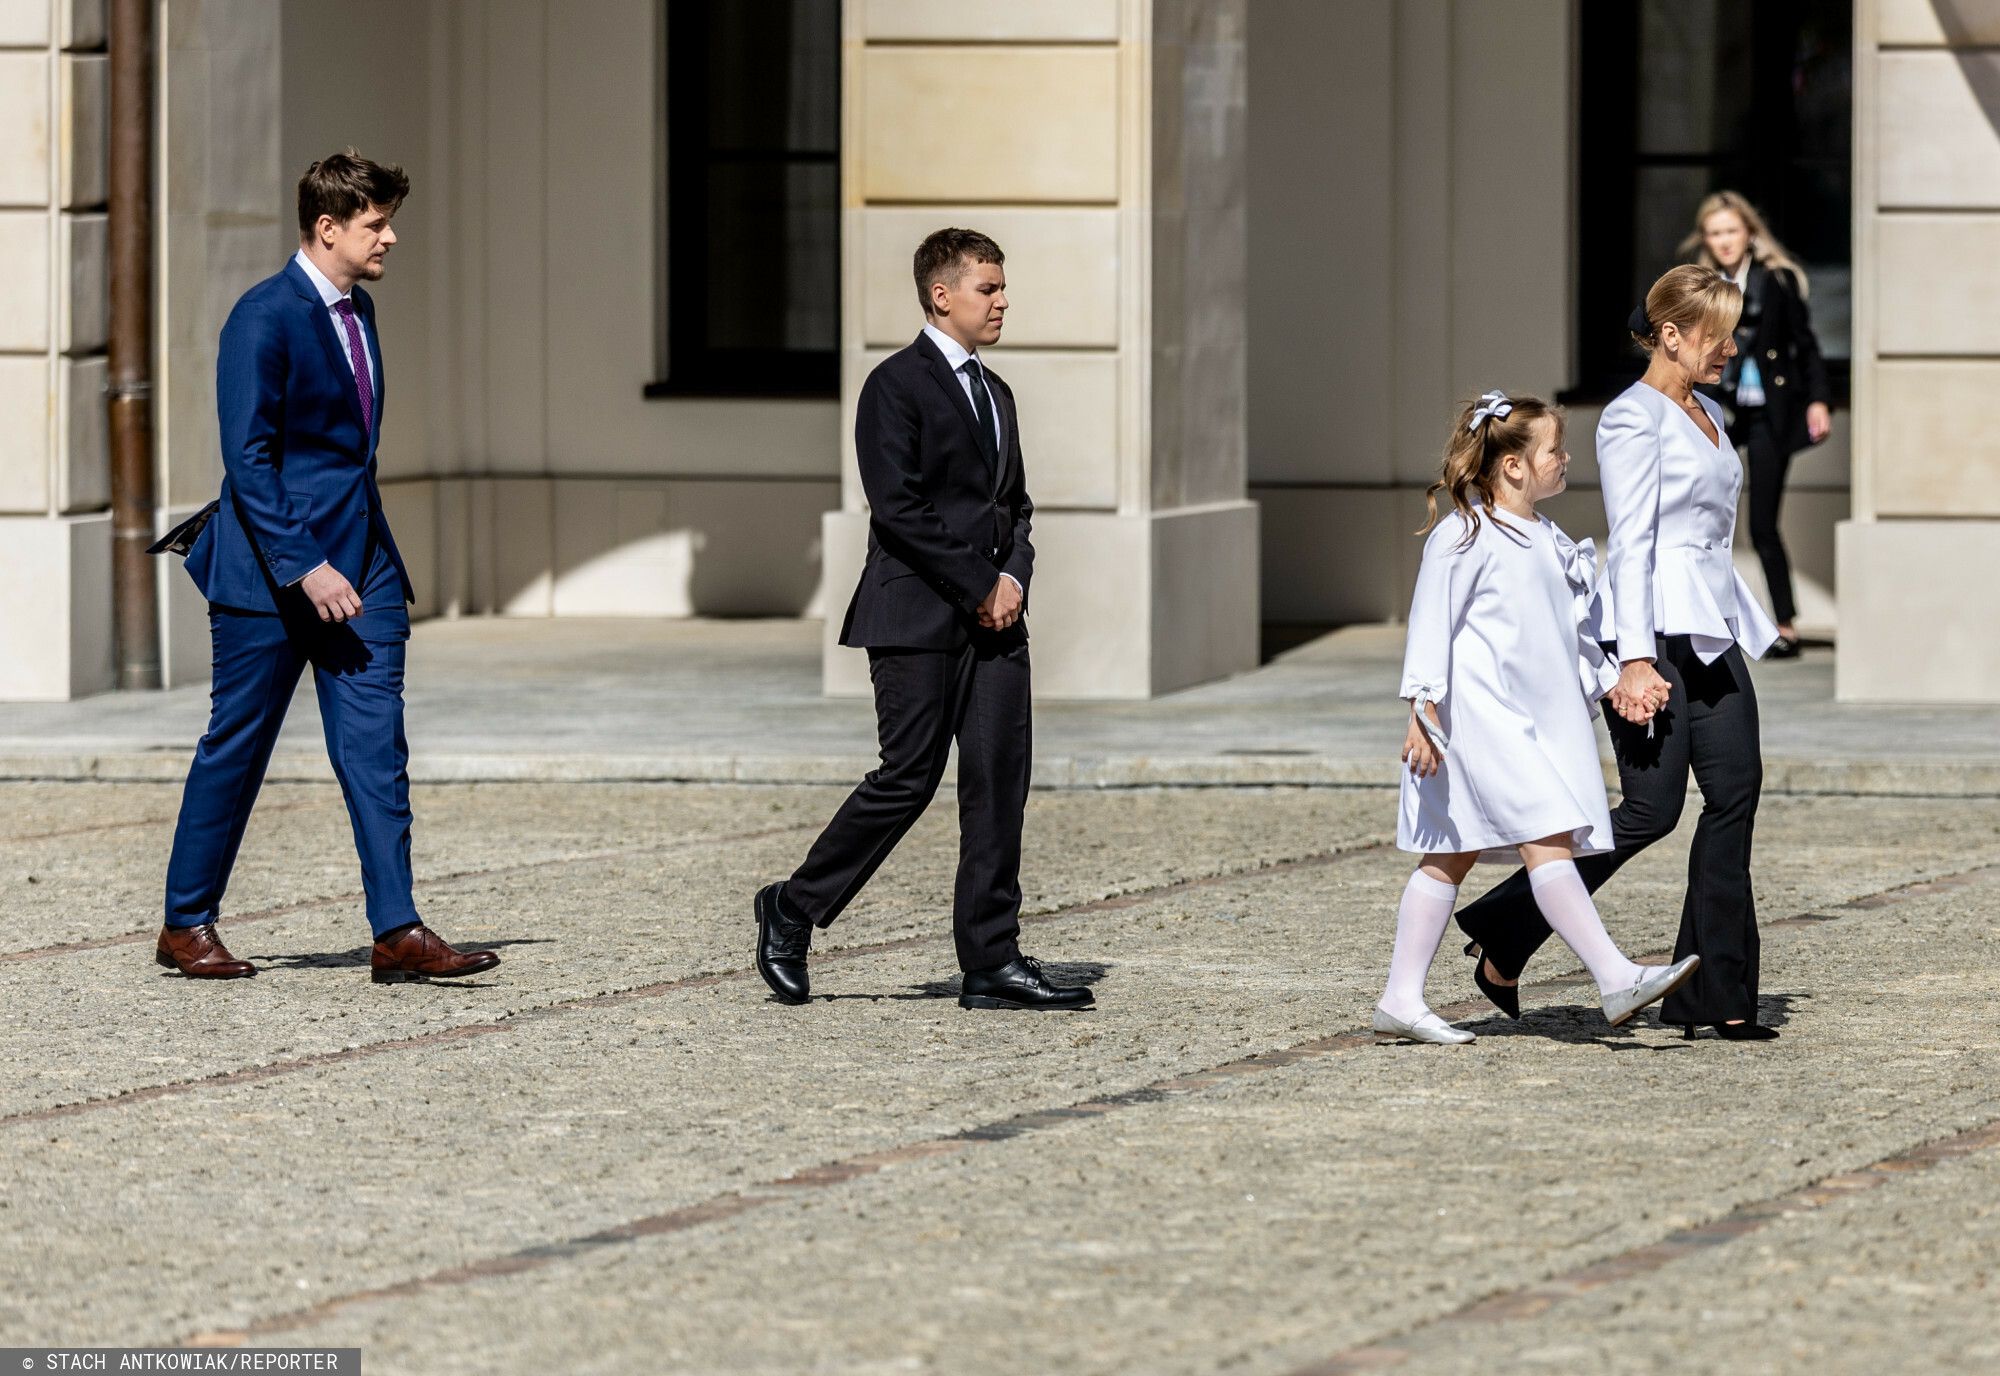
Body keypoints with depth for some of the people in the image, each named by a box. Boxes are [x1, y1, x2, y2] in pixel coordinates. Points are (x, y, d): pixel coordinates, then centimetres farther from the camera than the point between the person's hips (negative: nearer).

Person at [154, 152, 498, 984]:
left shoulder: (356, 312, 12)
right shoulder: (264, 318, -14)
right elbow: (248, 458, -18)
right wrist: (304, 567, -23)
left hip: (360, 565, 7)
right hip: (272, 571, -7)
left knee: (377, 748, -2)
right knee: (235, 749, 4)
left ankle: (397, 932, -5)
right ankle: (187, 924, 16)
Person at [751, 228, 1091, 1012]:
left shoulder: (994, 393, 19)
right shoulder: (897, 386, -6)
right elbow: (897, 507, -15)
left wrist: (1014, 577, 2)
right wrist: (978, 586, -14)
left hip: (993, 619, 7)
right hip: (918, 618, -7)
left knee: (1000, 783, 0)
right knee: (909, 778, -7)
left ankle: (992, 963, 2)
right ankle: (793, 910, 11)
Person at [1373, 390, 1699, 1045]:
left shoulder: (1547, 539, 18)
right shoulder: (1465, 535, -10)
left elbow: (1570, 626, 26)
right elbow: (1432, 623, -12)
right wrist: (1422, 709, -17)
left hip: (1538, 719, 10)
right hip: (1480, 717, -10)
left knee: (1452, 859, 9)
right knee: (1546, 842, -16)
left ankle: (1401, 999, 11)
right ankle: (1616, 979, -22)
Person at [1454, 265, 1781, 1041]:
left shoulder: (1707, 416, 17)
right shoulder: (1634, 418, -9)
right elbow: (1631, 542, -15)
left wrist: (1737, 621, 22)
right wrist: (1635, 659, -20)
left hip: (1712, 630, 9)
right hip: (1653, 629, -9)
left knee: (1735, 794, 0)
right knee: (1651, 810, -9)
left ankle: (1715, 997, 2)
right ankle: (1505, 937, 6)